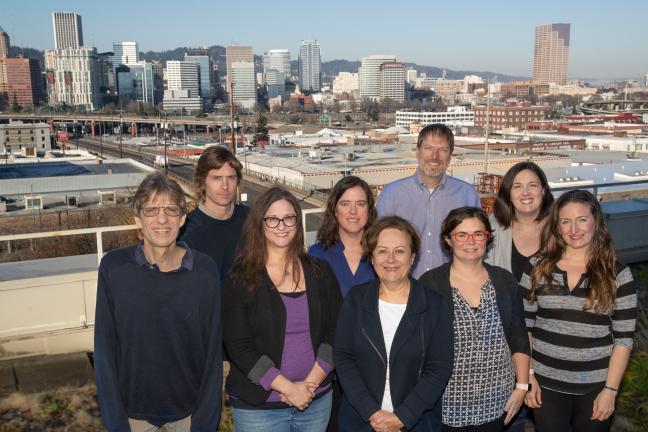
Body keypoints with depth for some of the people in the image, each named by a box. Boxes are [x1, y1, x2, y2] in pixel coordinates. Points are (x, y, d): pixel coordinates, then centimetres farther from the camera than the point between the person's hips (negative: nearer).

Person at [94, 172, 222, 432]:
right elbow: (105, 349, -8)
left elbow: (213, 351, -7)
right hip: (133, 410, 0)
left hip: (189, 409, 0)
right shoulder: (114, 267, -13)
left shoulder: (204, 271, -13)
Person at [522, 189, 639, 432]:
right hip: (546, 384, 1)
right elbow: (523, 326, 2)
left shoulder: (617, 274, -5)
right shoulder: (538, 268, -2)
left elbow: (624, 338, -4)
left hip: (596, 386, 0)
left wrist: (610, 389, -8)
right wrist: (527, 376, -2)